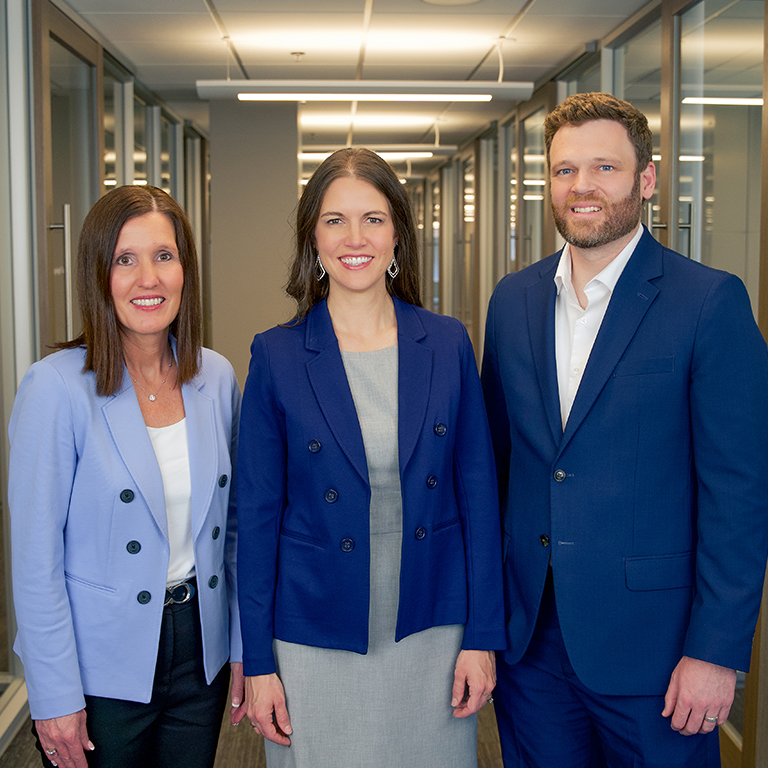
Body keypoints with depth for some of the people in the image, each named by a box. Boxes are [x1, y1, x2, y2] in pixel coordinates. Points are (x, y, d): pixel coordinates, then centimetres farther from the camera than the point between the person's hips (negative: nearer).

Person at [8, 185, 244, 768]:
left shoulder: (217, 378, -1)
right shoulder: (57, 386, -15)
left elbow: (231, 525, 7)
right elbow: (36, 560, -13)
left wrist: (244, 645, 7)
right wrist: (56, 696, -12)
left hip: (201, 653, 4)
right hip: (101, 671, -4)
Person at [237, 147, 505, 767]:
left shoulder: (448, 344, -1)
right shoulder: (277, 356, -5)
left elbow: (477, 493, 1)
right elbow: (257, 514, -2)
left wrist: (483, 635, -1)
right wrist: (257, 662, -3)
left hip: (432, 629, 2)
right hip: (316, 640, -1)